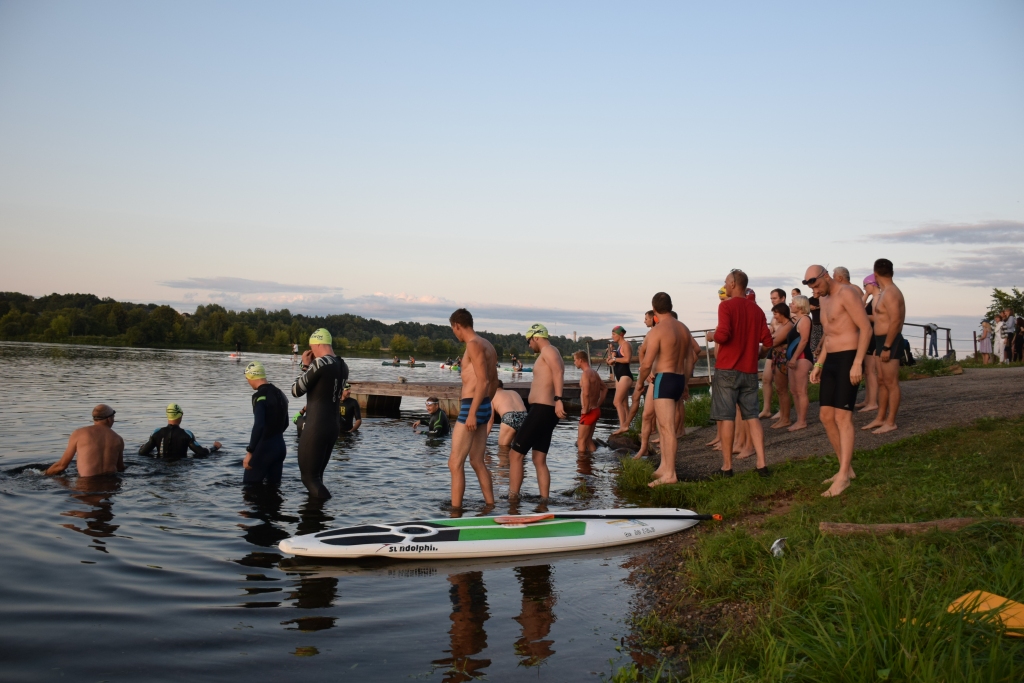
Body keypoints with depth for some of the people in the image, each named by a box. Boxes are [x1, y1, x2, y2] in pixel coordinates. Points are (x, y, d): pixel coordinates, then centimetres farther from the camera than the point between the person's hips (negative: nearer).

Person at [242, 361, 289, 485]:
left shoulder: (259, 396, -15)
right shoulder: (279, 394, 11)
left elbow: (258, 426, -24)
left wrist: (249, 452, -19)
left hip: (264, 448, -8)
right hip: (280, 446, 8)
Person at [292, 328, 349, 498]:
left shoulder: (320, 363, -16)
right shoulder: (343, 366, 9)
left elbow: (296, 391, -6)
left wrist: (305, 365, 4)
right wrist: (309, 367, 15)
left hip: (315, 428, -9)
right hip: (333, 427, 9)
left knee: (309, 477, -1)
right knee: (316, 475, 18)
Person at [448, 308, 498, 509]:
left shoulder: (474, 345, -13)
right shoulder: (487, 345, 15)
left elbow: (483, 381, -21)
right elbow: (494, 382, 21)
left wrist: (472, 412, -23)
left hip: (471, 408, -10)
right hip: (485, 408, 10)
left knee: (455, 463, -6)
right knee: (477, 462, 16)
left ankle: (455, 510, -6)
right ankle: (490, 506, 19)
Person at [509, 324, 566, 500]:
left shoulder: (548, 350, -7)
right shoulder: (549, 354, 23)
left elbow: (558, 372, -26)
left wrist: (558, 399, -37)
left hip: (541, 410, -10)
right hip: (545, 411, 10)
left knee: (515, 454, -6)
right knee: (539, 461, 11)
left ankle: (512, 499, -4)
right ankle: (544, 501, 10)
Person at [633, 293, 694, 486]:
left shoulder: (657, 330, -12)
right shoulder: (684, 329, 12)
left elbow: (647, 364, -17)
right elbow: (689, 360, 17)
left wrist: (639, 384, -3)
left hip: (664, 380, -8)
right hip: (679, 380, 8)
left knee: (668, 429, -9)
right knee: (663, 423, 19)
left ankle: (669, 474, -8)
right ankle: (664, 466, 22)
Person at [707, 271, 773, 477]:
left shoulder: (726, 306, -8)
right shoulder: (757, 310, 7)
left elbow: (723, 334, -20)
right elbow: (767, 341, 5)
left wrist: (712, 336, 1)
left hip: (727, 369, -5)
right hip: (750, 371, 5)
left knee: (726, 417, 0)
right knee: (752, 416, 8)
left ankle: (727, 466, 3)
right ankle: (762, 463, 2)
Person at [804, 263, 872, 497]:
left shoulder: (847, 293, -11)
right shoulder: (824, 300, 17)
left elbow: (866, 328, -17)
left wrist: (857, 363, -24)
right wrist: (818, 365, 17)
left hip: (848, 359, -9)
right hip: (831, 360, 9)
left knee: (842, 416, -13)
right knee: (826, 416, 8)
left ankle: (843, 476, -12)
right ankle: (846, 467, 18)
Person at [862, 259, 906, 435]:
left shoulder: (890, 293, -16)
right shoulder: (886, 292, 16)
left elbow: (895, 321, -24)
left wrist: (886, 347, -24)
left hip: (890, 343, -11)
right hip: (883, 342, 11)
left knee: (891, 383, -4)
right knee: (882, 381, 14)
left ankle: (890, 422, 0)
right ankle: (880, 418, 21)